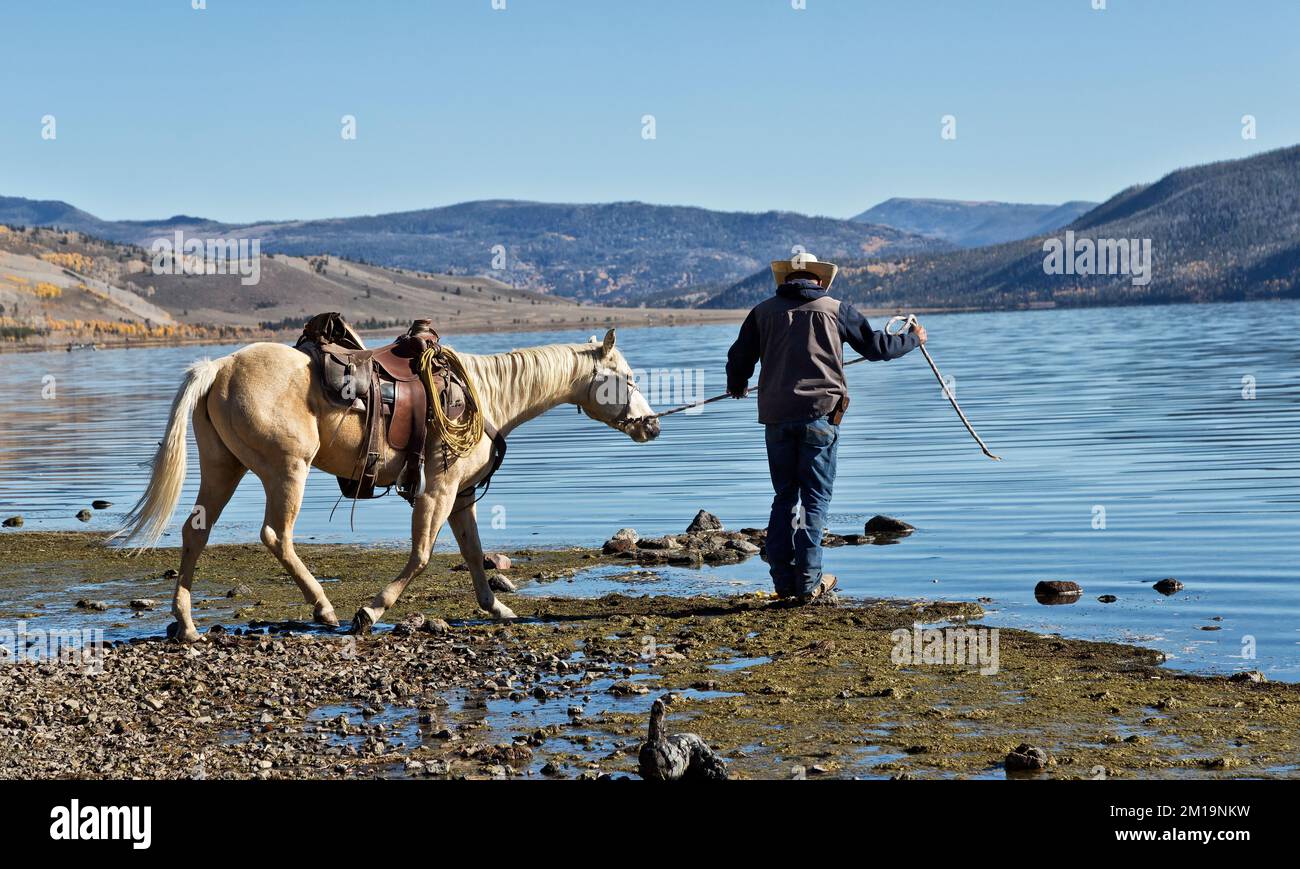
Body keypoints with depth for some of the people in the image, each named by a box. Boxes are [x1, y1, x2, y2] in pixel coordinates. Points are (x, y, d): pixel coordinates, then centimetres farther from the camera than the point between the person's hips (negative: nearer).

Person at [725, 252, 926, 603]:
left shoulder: (764, 311, 9)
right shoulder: (836, 309, 5)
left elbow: (739, 357, 12)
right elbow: (877, 347, 12)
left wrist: (737, 387, 35)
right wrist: (913, 338, 31)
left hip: (776, 416, 2)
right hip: (820, 414, -2)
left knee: (784, 497, 12)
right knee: (815, 498, 3)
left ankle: (783, 580, 8)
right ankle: (808, 582, -2)